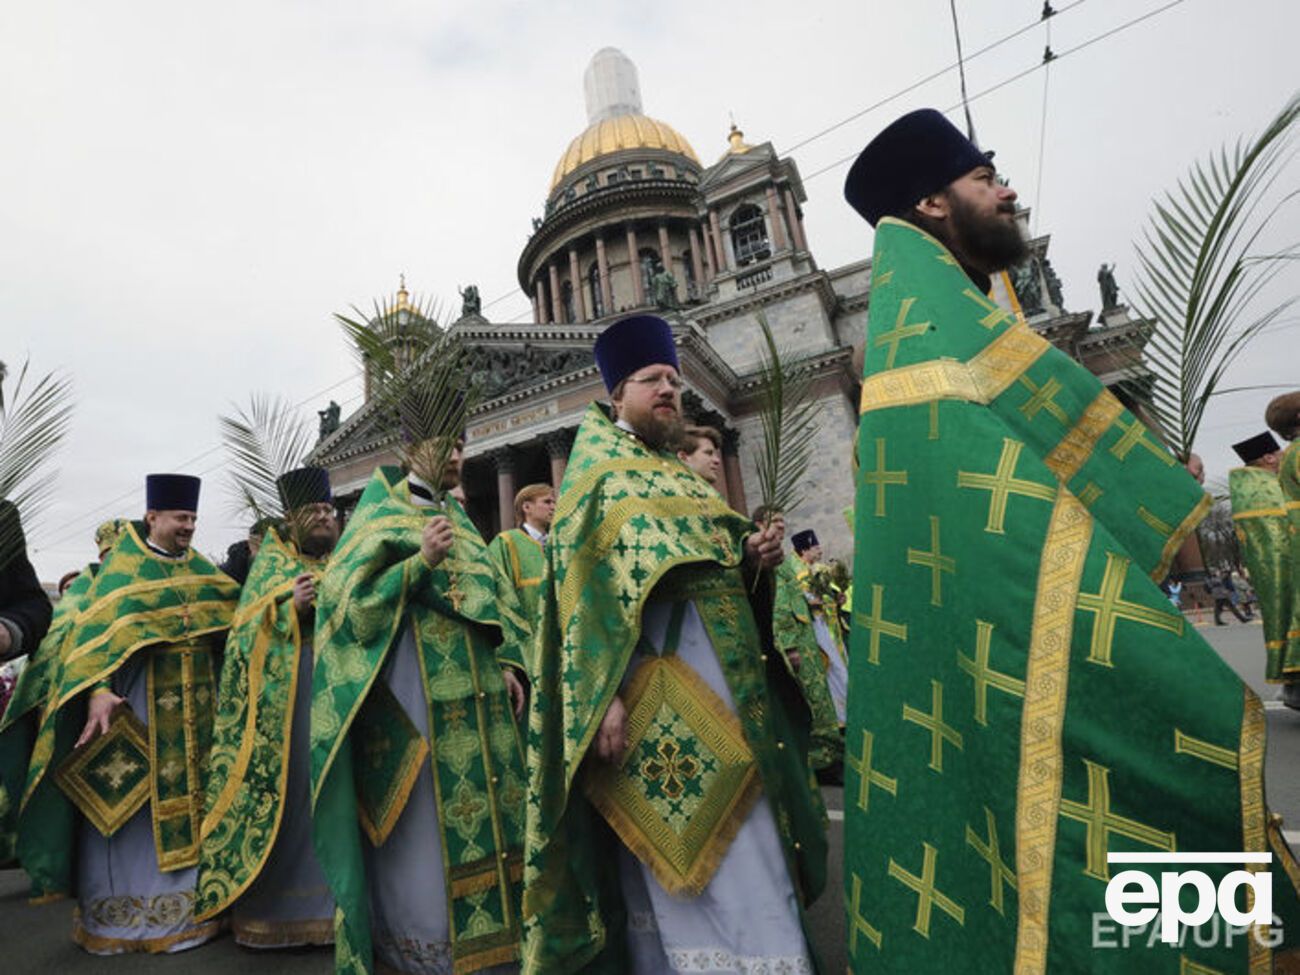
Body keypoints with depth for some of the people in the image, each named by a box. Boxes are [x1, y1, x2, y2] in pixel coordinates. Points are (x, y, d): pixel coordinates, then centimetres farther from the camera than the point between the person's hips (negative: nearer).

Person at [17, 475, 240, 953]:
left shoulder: (200, 568, 12)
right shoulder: (123, 568, -2)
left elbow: (233, 614, 13)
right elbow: (99, 630, -11)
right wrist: (98, 690, -22)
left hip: (193, 698, 4)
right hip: (138, 693, -4)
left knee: (186, 793, 9)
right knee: (130, 800, 2)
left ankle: (188, 900, 21)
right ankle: (122, 911, 18)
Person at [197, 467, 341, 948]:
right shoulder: (273, 561, 7)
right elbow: (248, 624, 0)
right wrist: (291, 605, -17)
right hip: (285, 688, -3)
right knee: (284, 782, -3)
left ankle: (327, 897, 15)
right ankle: (274, 903, 11)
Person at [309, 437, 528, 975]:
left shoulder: (458, 518, 17)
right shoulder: (381, 516, -1)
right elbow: (355, 598, -10)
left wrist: (502, 665, 9)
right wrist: (422, 560, -21)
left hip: (474, 689, 7)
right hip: (416, 688, -6)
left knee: (481, 805, 12)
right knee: (423, 819, 1)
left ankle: (486, 928, 27)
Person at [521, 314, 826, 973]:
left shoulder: (682, 479, 22)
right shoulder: (598, 471, 0)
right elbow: (586, 585, -11)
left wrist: (750, 558, 1)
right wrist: (605, 696, -21)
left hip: (718, 674, 8)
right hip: (654, 683, -8)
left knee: (741, 848, 13)